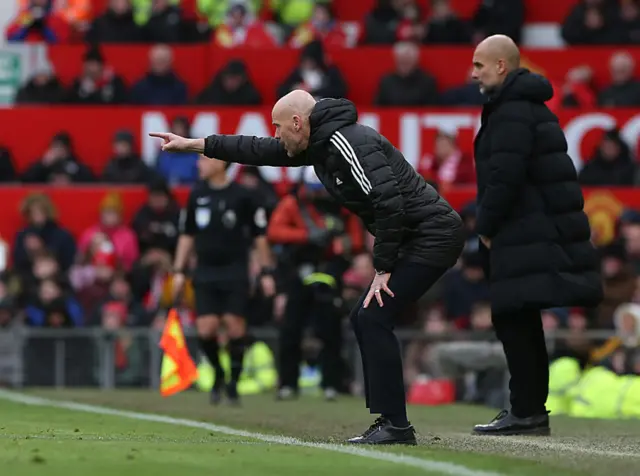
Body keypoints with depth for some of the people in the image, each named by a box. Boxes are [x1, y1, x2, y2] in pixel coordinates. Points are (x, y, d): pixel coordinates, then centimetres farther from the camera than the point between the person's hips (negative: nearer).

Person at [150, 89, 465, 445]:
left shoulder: (348, 144, -19)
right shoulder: (320, 145, 11)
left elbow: (389, 203, -27)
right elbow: (261, 151, 22)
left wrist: (383, 269, -20)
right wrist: (194, 145, 24)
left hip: (432, 235, -10)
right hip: (417, 238, 10)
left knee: (374, 318, -14)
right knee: (364, 319, 11)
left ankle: (395, 426, -12)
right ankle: (391, 423, 12)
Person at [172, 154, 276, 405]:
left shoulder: (242, 196, -4)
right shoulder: (197, 194, 7)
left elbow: (259, 235, 1)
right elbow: (187, 234, 15)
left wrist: (267, 272, -3)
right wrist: (179, 270, 10)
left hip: (235, 272, -3)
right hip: (205, 272, 3)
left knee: (235, 324, -8)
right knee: (206, 328, -8)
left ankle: (233, 381, 7)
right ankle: (218, 375, 16)